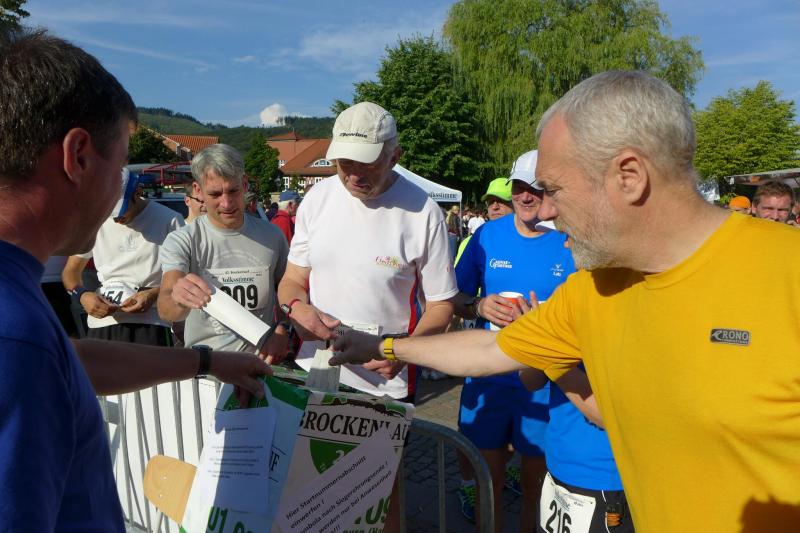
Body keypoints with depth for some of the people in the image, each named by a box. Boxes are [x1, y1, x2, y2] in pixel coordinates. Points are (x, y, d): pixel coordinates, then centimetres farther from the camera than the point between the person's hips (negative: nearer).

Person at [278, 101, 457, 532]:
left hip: (384, 384, -3)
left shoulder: (422, 213, -12)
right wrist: (296, 305, -15)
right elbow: (292, 278, 8)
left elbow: (441, 306, -7)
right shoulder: (318, 198, 0)